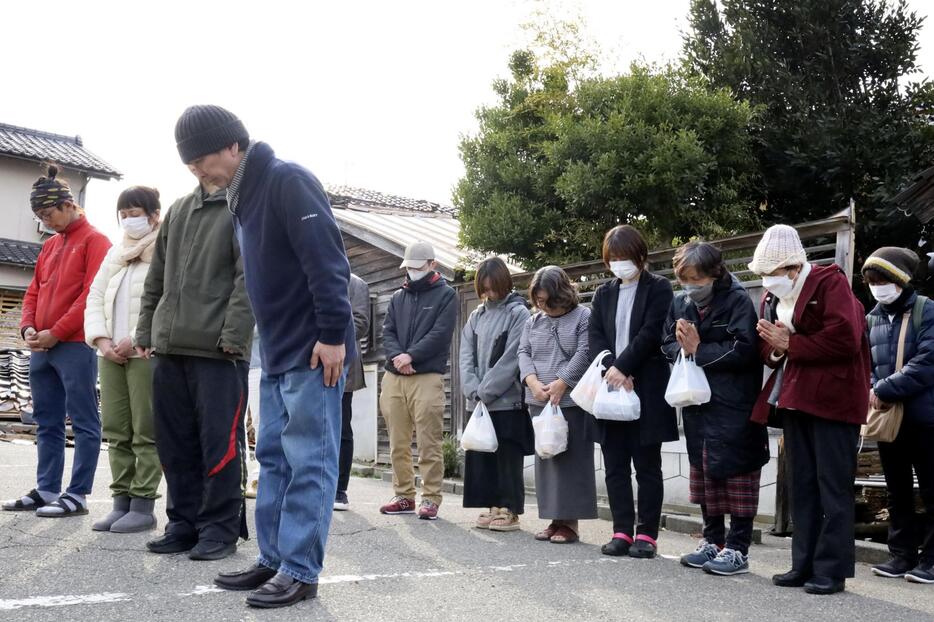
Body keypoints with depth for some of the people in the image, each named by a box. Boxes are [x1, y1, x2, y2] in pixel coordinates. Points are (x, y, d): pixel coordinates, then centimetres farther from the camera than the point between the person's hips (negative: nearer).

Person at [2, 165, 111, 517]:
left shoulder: (94, 241, -3)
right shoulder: (49, 246, 19)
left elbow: (93, 295, -13)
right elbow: (34, 291, 20)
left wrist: (56, 332, -15)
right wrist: (28, 327, 1)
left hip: (76, 345, -8)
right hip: (42, 347, 8)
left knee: (83, 422, -3)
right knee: (46, 422, 10)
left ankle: (77, 495, -3)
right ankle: (46, 490, 17)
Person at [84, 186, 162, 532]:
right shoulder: (115, 255, 20)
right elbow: (95, 299, 16)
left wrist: (135, 339, -17)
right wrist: (101, 338, -1)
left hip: (148, 354, -7)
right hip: (112, 355, 7)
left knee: (146, 433, -4)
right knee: (117, 433, 7)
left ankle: (143, 506, -1)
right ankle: (122, 502, 12)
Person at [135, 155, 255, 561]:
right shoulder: (178, 209, 20)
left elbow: (249, 279, -9)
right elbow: (157, 277, 21)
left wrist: (233, 335, -17)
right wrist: (146, 332, 15)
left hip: (219, 350, -6)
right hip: (169, 346, 6)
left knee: (219, 442, -3)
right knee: (175, 443, 9)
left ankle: (220, 527, 7)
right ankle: (184, 523, 18)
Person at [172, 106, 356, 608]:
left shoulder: (288, 181, -13)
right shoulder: (242, 196, 16)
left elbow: (327, 261, -19)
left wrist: (332, 335, -21)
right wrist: (268, 342, 19)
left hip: (313, 353, -10)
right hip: (277, 354, 10)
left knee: (308, 461, -5)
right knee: (274, 458, 12)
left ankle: (300, 571, 1)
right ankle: (273, 560, 20)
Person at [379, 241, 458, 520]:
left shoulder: (446, 295, 5)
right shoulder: (398, 296, 19)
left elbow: (440, 334, -6)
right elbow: (388, 331, 11)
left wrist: (410, 356, -13)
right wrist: (396, 356, -9)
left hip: (427, 378, -5)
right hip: (393, 377, 5)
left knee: (428, 443, -6)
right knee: (398, 443, 7)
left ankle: (431, 498, -2)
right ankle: (404, 495, 15)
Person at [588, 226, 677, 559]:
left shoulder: (658, 288, 1)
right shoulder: (603, 293, 15)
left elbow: (650, 333, -10)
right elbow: (595, 337, 6)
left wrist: (622, 367, -15)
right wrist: (613, 372, -10)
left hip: (646, 390, -5)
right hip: (611, 389, 5)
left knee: (647, 465, 0)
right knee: (615, 466, 5)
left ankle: (647, 534, 5)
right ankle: (622, 531, 11)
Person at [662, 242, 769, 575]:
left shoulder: (737, 301, -11)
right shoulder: (680, 304, 8)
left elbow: (743, 349, -19)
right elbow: (668, 344, 9)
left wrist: (699, 350, -16)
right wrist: (683, 348, -13)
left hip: (733, 406, -7)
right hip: (696, 402, 7)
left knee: (735, 473, -3)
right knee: (703, 471, 13)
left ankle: (737, 548, 3)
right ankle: (712, 540, 24)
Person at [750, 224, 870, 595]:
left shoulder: (830, 282, -9)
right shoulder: (772, 296, 12)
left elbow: (845, 339, -20)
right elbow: (767, 350, 16)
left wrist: (790, 344, -15)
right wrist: (774, 348, -7)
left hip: (832, 399, -8)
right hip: (794, 399, 8)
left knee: (833, 486, -3)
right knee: (801, 486, 10)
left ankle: (832, 569, 2)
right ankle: (805, 564, 17)